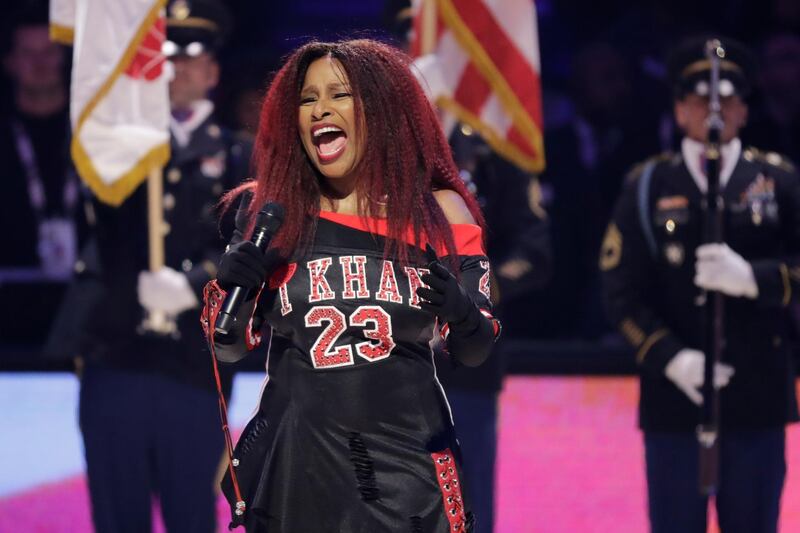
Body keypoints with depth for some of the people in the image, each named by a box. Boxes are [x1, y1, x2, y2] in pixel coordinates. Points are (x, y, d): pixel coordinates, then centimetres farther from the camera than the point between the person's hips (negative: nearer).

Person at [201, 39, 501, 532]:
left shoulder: (438, 212, 1)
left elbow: (474, 353, 4)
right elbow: (231, 348, 10)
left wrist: (463, 314, -18)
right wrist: (231, 289, -10)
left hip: (406, 456, -1)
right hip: (297, 458, 1)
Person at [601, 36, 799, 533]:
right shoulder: (648, 187, 4)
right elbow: (622, 291, 0)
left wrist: (752, 278, -20)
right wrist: (670, 358, -14)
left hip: (757, 398, 1)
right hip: (674, 398, -1)